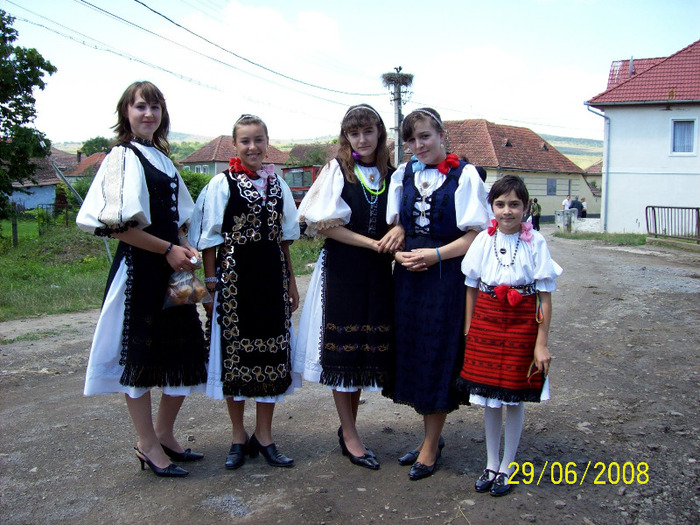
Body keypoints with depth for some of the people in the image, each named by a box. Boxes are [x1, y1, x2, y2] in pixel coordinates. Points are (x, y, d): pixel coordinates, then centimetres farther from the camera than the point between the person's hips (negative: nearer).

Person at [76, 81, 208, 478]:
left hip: (172, 270, 8)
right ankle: (149, 446, 18)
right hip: (140, 270, -8)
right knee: (140, 355, 3)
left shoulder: (162, 159, 17)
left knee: (185, 355, 11)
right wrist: (167, 250, -14)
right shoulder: (123, 157, -7)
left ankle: (165, 434, 28)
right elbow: (118, 224, -16)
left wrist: (186, 248, 3)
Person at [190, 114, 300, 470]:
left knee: (272, 354, 7)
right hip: (234, 278, -4)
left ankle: (264, 437, 21)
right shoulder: (222, 184, -4)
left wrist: (291, 281, 12)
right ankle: (238, 437, 21)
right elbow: (210, 240, -3)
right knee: (235, 355, 5)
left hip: (272, 277, 4)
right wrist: (211, 283, -8)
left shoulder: (278, 184, 9)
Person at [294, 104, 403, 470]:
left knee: (367, 350, 8)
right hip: (341, 270, -4)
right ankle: (350, 436, 12)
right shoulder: (337, 170, -1)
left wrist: (398, 230, -9)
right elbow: (325, 224, -9)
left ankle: (348, 429, 23)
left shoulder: (391, 175, 10)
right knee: (343, 350, -1)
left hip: (377, 273, 4)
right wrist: (372, 242, -14)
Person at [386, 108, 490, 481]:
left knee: (437, 358, 2)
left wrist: (436, 254, -18)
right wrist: (398, 252, -7)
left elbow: (477, 234, -9)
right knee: (412, 355, 11)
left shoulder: (464, 175, -5)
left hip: (446, 278, -5)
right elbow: (393, 225, 13)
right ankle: (431, 435, 30)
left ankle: (430, 447, 18)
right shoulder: (402, 175, 10)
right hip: (408, 277, 5)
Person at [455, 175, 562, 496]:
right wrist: (468, 331, 5)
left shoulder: (535, 242, -9)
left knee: (515, 398, 8)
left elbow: (545, 297, -7)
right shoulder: (483, 241, -1)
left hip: (521, 326, -2)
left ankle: (506, 467, 26)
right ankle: (491, 465, 28)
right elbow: (472, 289, 7)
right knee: (489, 397, 12)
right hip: (486, 325, 3)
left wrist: (541, 342, -9)